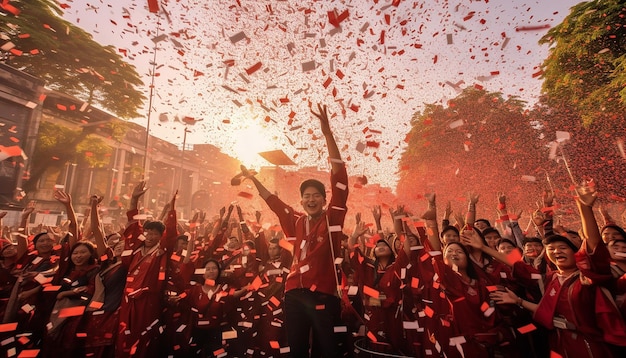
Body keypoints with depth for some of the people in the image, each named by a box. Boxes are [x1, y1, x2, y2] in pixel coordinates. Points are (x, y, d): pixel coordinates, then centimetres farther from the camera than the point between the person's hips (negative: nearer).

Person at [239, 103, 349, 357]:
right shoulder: (297, 222, 9)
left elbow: (339, 178, -11)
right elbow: (273, 201, 23)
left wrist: (327, 134, -16)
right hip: (294, 294, 4)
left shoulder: (332, 219, -2)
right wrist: (253, 179, 28)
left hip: (324, 294, -4)